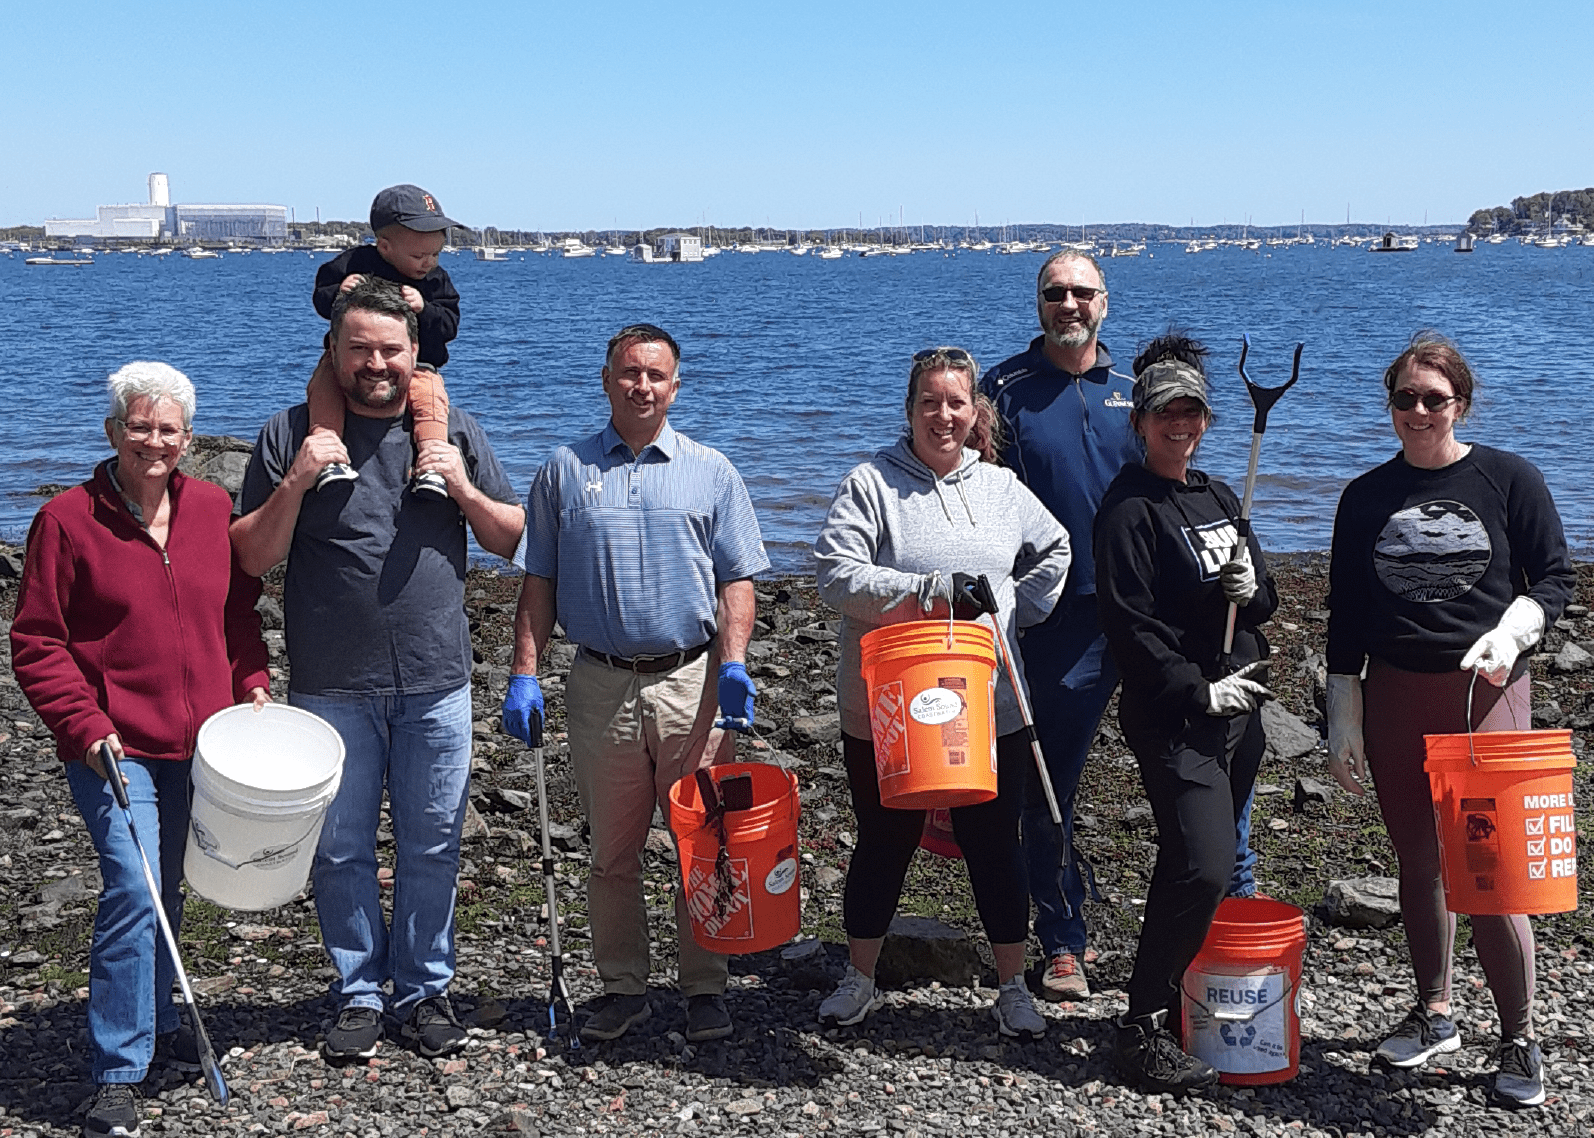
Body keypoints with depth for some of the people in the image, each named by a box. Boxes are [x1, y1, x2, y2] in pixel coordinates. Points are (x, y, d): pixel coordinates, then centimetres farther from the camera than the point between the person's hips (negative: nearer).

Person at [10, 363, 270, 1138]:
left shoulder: (213, 509, 5)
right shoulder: (67, 520, -7)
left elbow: (238, 609, 17)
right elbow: (36, 642, -5)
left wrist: (251, 682, 4)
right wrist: (84, 726, -14)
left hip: (198, 743, 5)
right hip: (115, 745, -5)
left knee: (167, 893, 17)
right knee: (133, 890, -14)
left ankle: (155, 1018, 38)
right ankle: (118, 1075, -4)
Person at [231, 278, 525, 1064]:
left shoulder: (454, 432, 6)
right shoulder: (292, 434, 1)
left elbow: (513, 540, 8)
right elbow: (253, 557, -1)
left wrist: (463, 489, -9)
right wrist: (295, 483, -16)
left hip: (436, 684, 1)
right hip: (331, 688, -1)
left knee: (431, 848, 8)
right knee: (341, 848, 8)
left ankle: (425, 992, 23)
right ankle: (358, 994, 23)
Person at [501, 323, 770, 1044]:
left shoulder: (711, 472, 7)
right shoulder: (565, 472, 8)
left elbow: (736, 580, 5)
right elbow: (538, 584, 9)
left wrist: (733, 662, -9)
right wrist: (524, 675, 1)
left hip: (692, 682, 0)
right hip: (601, 687, 1)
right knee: (612, 850, 9)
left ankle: (705, 989, 16)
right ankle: (622, 988, 22)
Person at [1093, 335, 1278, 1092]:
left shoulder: (1219, 499, 15)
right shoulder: (1127, 509, -9)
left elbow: (1264, 602, 19)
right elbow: (1130, 625, -15)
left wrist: (1251, 589, -4)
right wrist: (1199, 691, -16)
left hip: (1237, 711, 8)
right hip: (1173, 718, -8)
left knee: (1197, 865, 12)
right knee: (1202, 867, -15)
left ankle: (1178, 995, 26)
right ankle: (1142, 1030, -7)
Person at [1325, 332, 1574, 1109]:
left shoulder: (1509, 479, -1)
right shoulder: (1367, 497, 7)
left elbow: (1554, 579, 3)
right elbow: (1345, 615, 9)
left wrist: (1510, 633, -17)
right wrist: (1343, 719, 7)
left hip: (1486, 692, -3)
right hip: (1394, 696, 3)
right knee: (1418, 863, 12)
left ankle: (1519, 1041, 6)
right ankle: (1434, 1015, 27)